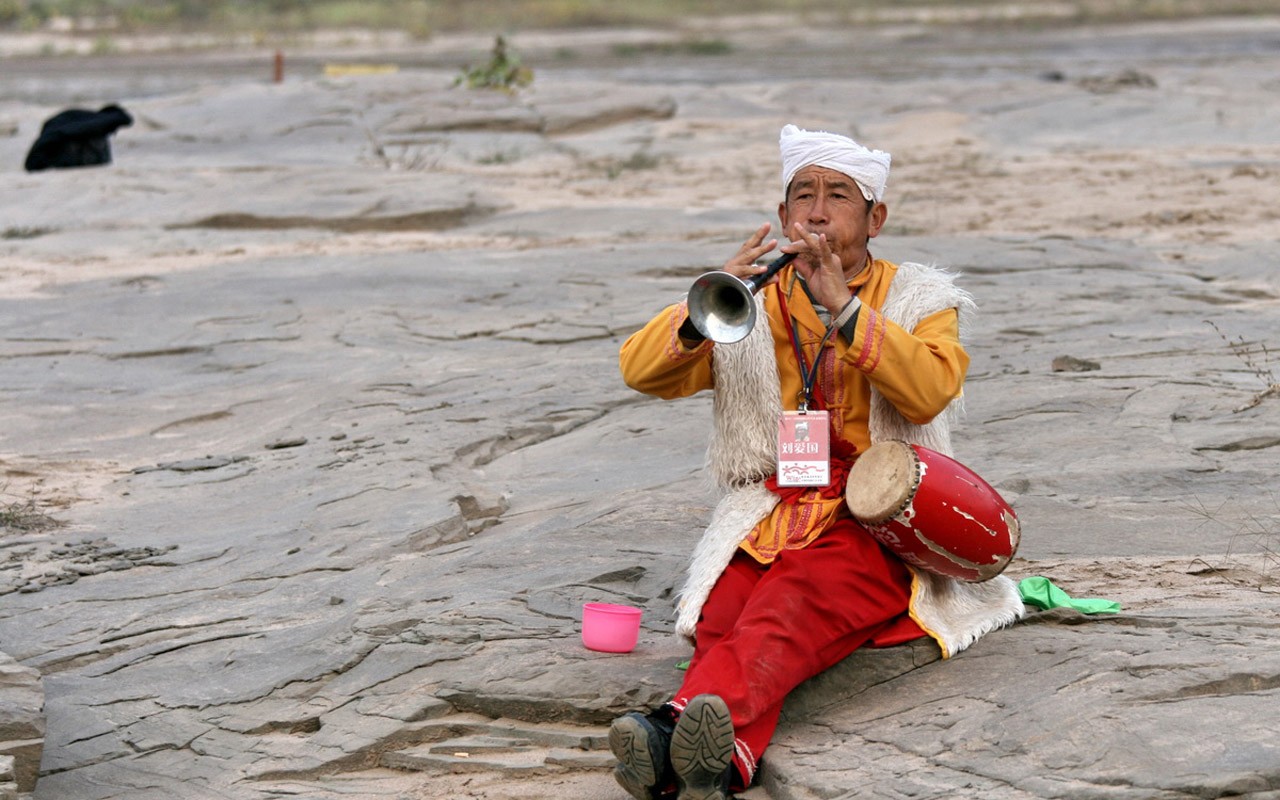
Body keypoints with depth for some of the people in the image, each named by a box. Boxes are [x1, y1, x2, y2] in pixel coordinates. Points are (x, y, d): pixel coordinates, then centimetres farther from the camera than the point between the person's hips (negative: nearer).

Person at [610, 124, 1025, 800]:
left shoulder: (919, 301, 12)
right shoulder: (751, 305, 16)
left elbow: (930, 390, -10)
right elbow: (639, 370, 3)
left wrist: (844, 308, -19)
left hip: (878, 523, -2)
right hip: (770, 512, 3)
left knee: (795, 601, -35)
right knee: (726, 616, -31)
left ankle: (684, 731, -61)